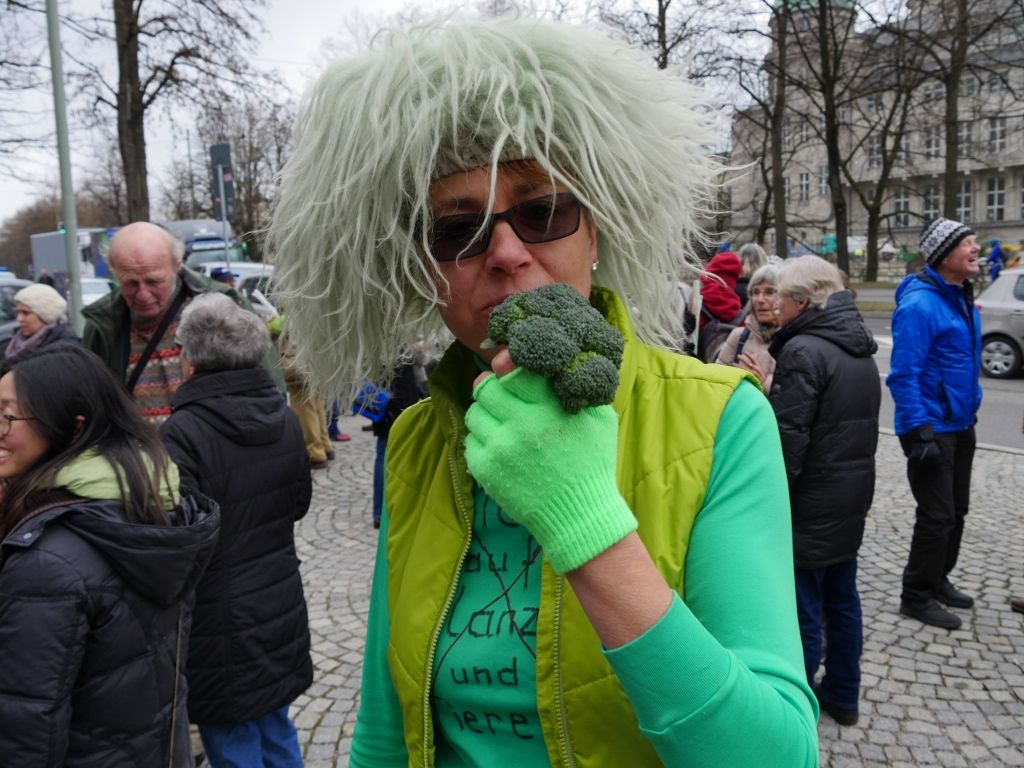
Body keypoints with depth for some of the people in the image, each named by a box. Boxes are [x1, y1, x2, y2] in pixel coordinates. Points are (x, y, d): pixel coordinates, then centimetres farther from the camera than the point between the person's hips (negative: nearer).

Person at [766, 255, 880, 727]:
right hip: (852, 497, 9)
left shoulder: (803, 351, -19)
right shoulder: (860, 350, 10)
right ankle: (842, 696, 33)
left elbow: (789, 437, -22)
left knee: (803, 608, 1)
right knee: (842, 597, 19)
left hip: (811, 503, -9)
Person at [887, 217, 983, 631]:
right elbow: (904, 375, -23)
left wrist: (969, 412, 18)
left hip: (960, 426, 9)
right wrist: (919, 433, -25)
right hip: (932, 428, -9)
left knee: (956, 510, 18)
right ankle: (916, 596, 14)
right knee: (937, 516, -2)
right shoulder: (920, 304, -20)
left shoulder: (961, 298, 9)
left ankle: (937, 580, 34)